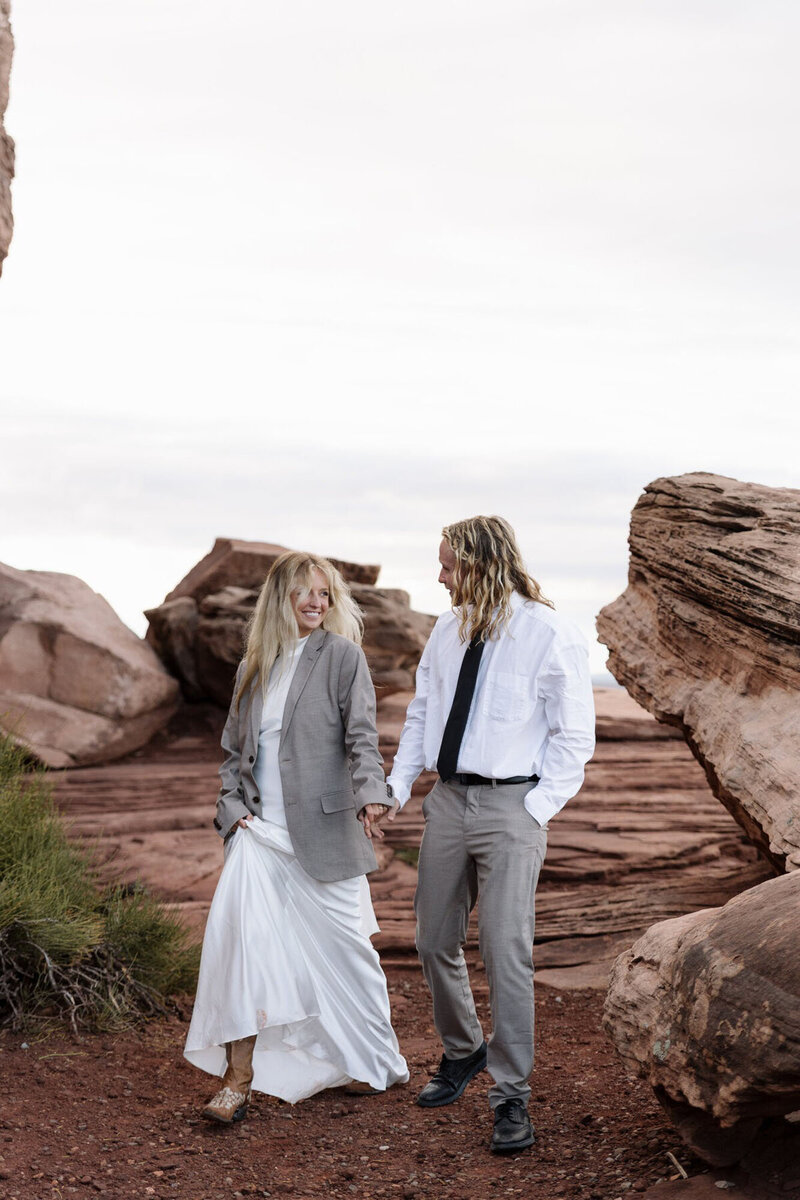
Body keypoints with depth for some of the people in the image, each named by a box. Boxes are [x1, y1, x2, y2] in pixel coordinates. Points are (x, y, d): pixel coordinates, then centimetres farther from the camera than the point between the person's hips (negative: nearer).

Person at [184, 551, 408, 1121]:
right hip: (261, 833, 3)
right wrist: (233, 806, 4)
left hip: (323, 832, -3)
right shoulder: (255, 666, 13)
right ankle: (238, 1080, -10)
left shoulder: (342, 655, -1)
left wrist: (370, 796, -27)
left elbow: (361, 736, -11)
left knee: (342, 946, 6)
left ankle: (377, 1063, 28)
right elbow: (234, 749, 19)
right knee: (240, 935, -14)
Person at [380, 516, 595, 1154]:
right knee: (436, 942, 13)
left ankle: (512, 1096, 5)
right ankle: (463, 1050, 36)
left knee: (507, 952, -7)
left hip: (511, 803, -6)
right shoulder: (449, 629, 10)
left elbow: (574, 736, -6)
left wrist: (537, 809, -12)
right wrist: (397, 785, 7)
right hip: (448, 797, 6)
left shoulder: (551, 635, -8)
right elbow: (422, 711, 18)